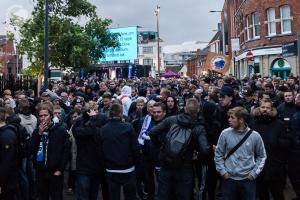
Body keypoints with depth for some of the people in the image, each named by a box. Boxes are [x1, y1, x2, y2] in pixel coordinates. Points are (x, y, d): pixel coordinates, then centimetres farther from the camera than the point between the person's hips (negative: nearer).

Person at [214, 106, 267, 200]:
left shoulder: (255, 136, -6)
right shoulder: (225, 133, -6)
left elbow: (261, 156, 7)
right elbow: (218, 154, 3)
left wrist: (254, 173, -1)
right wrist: (222, 171, -4)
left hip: (248, 179, 0)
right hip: (229, 179, 0)